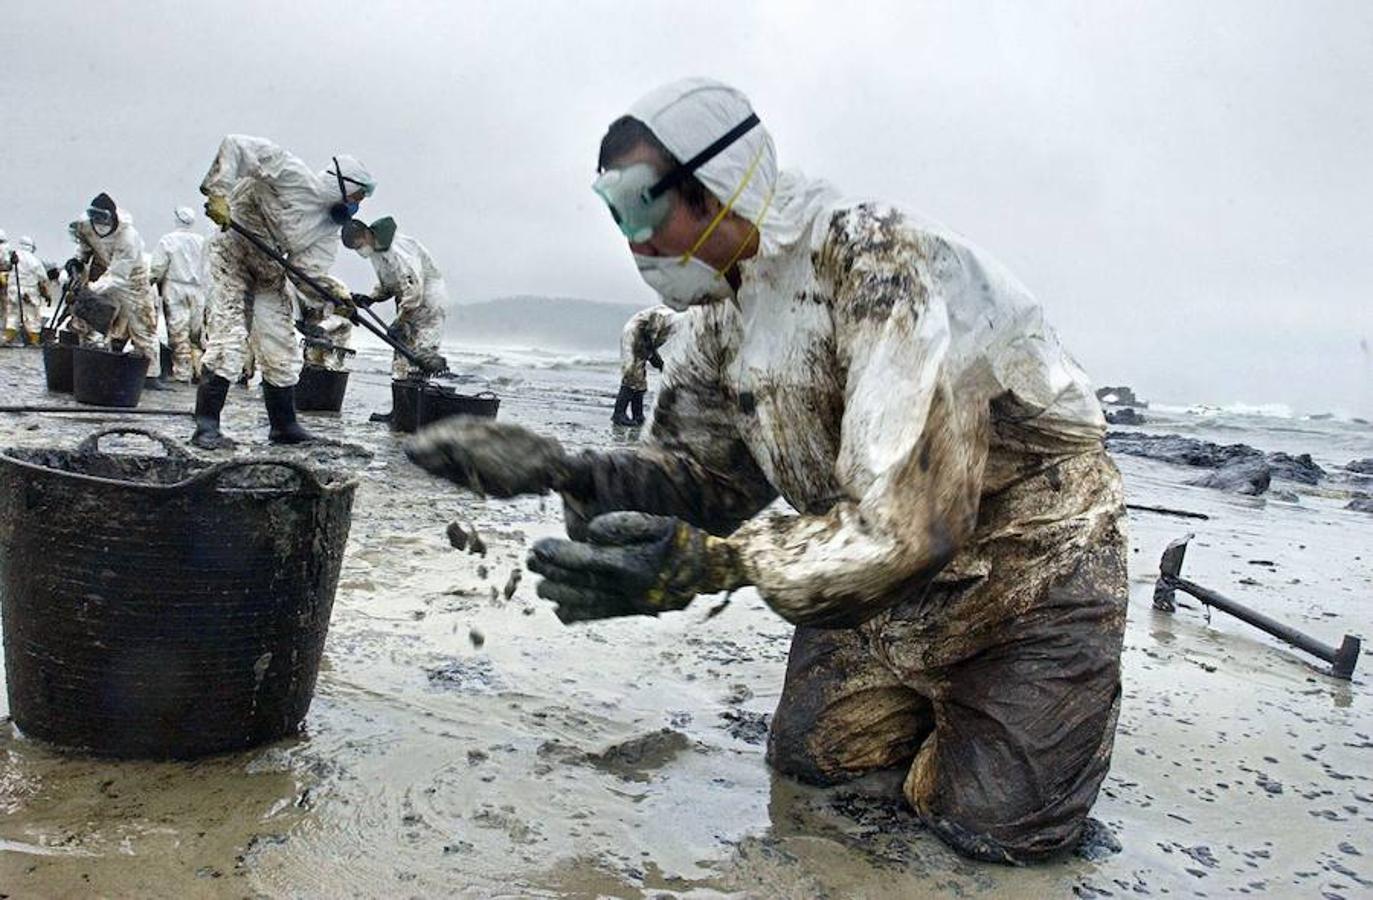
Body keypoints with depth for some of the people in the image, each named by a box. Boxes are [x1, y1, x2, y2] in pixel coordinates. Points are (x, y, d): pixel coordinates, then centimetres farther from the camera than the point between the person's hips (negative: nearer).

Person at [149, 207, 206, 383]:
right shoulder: (201, 241, 4)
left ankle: (183, 373, -3)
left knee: (178, 335, -2)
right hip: (197, 291, 3)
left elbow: (158, 269, -6)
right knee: (195, 334, 9)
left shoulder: (167, 240, -6)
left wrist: (156, 283, 11)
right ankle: (198, 369, 9)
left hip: (175, 290, -3)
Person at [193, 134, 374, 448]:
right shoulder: (294, 175, -19)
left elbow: (309, 272, -8)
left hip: (270, 274, 7)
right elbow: (236, 146, -22)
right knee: (227, 341, -16)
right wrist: (219, 194, -30)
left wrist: (333, 291, -27)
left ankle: (284, 426, 18)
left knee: (281, 352, 6)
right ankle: (206, 427, -11)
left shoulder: (329, 230, 0)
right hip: (232, 254, -7)